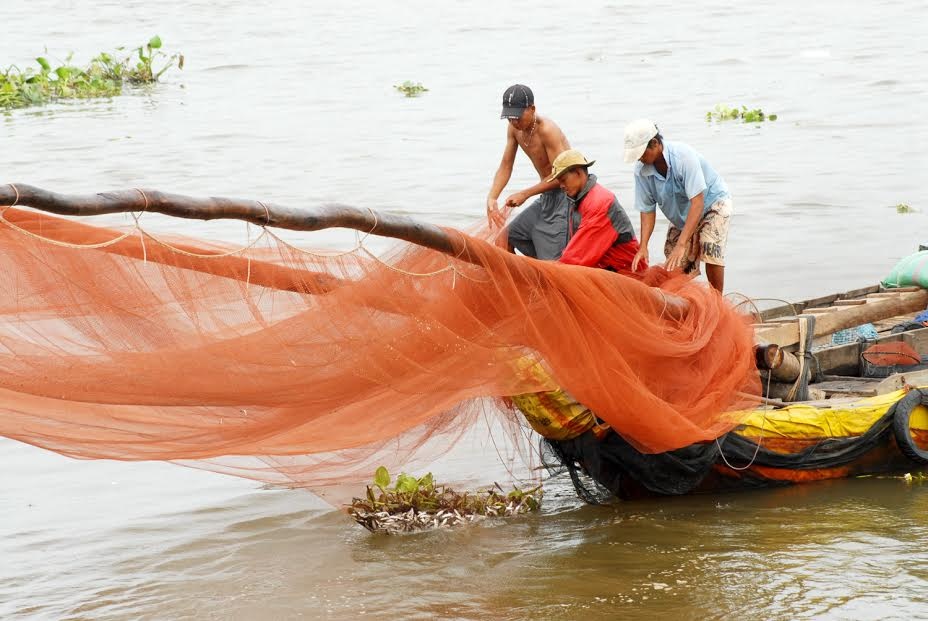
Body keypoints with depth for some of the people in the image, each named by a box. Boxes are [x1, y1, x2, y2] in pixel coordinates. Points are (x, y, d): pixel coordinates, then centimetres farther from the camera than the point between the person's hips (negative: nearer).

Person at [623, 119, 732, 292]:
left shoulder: (684, 156, -35)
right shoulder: (641, 170, -19)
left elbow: (697, 203, -39)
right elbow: (647, 210, -9)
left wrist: (681, 244, -44)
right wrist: (643, 246, -23)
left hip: (713, 202, -6)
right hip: (681, 216, 6)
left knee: (710, 250, -25)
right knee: (675, 266, -3)